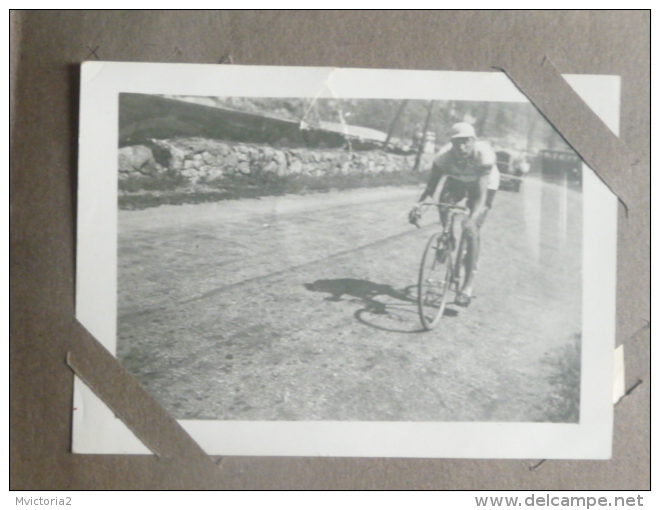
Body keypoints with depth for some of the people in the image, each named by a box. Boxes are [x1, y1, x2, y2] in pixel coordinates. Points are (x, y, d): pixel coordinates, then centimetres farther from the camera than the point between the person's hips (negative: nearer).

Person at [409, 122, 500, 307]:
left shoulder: (483, 154, -38)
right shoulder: (445, 155, -31)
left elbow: (481, 193, -43)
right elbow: (431, 185, -30)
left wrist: (473, 217, -59)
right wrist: (418, 204, -49)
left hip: (484, 184, -3)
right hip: (457, 181, 3)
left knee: (471, 229, -19)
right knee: (444, 202, -30)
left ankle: (469, 285, -13)